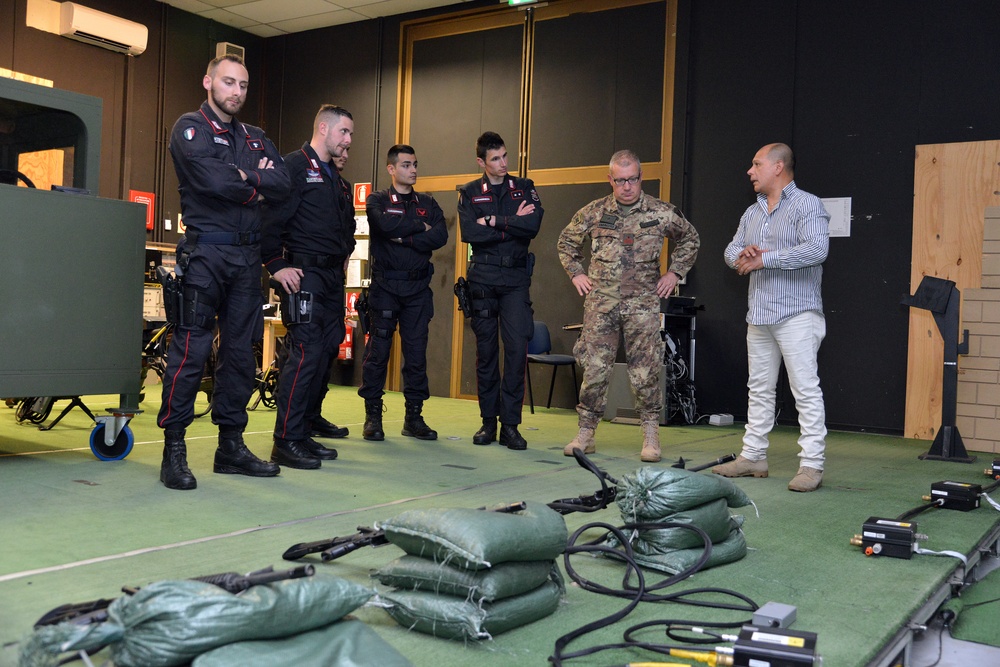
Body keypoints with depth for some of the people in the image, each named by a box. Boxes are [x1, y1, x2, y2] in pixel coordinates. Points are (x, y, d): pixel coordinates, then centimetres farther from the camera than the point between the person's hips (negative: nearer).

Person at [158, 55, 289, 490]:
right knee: (191, 349, -9)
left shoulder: (254, 138, 20)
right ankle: (173, 450, -3)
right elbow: (211, 179, -16)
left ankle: (231, 445, 15)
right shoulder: (190, 128, 2)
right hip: (205, 252, -6)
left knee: (240, 352, 7)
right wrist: (254, 190, -1)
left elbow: (282, 184, 5)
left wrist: (243, 176, -8)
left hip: (247, 255, 6)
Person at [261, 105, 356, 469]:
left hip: (332, 276, 10)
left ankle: (303, 432, 17)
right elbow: (272, 217, -15)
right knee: (306, 351, -14)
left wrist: (345, 254, 21)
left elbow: (346, 222, 34)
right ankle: (286, 441, -9)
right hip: (304, 273, -9)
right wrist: (276, 266, -18)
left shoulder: (334, 176, 22)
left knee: (326, 351, 9)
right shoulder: (294, 166, -7)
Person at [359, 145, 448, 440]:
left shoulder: (427, 203, 15)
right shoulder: (377, 200, 6)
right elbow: (387, 225, -16)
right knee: (377, 351, -2)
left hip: (418, 287, 3)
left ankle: (414, 416, 11)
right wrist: (420, 226, -5)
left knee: (417, 352, 3)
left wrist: (404, 238, -10)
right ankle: (373, 417, 6)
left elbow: (440, 236, -3)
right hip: (385, 285, -3)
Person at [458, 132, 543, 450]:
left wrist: (494, 221, -9)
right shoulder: (469, 193, 9)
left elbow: (533, 225, -9)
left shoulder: (524, 188, 10)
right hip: (482, 279, 0)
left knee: (517, 347, -10)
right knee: (486, 350, 4)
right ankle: (488, 421, 14)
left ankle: (510, 424, -4)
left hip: (516, 279, 0)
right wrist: (512, 225, -9)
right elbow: (469, 233, -9)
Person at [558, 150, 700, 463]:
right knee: (594, 369, 2)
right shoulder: (593, 212, 5)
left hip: (642, 304, -1)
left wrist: (674, 273, 9)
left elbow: (690, 240, 18)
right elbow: (565, 242, 20)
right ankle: (585, 433, 11)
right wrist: (576, 273, 10)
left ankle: (650, 436, 11)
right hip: (600, 303, 1)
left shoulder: (661, 213, 2)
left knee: (645, 372, 0)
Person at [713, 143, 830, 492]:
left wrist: (763, 259, -18)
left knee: (806, 389, -7)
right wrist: (742, 255, -9)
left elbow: (816, 249, -20)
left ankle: (812, 465, -4)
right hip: (759, 316, 8)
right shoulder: (752, 213, 19)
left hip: (796, 315, -8)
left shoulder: (807, 205, -5)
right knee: (759, 389, 12)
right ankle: (753, 457, 19)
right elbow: (731, 251, 16)